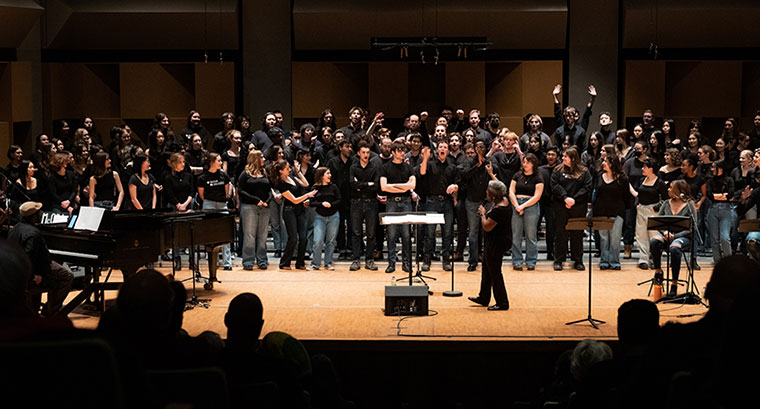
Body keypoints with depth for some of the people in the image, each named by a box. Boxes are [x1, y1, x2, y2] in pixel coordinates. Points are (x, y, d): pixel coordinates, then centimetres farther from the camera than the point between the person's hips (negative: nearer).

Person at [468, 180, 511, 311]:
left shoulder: (498, 210, -29)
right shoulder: (504, 200, 0)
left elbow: (487, 227, -25)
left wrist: (483, 213, -11)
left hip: (495, 245, -11)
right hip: (493, 244, 11)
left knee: (495, 273, -1)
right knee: (486, 270, 22)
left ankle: (502, 303, 8)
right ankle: (483, 298, 35)